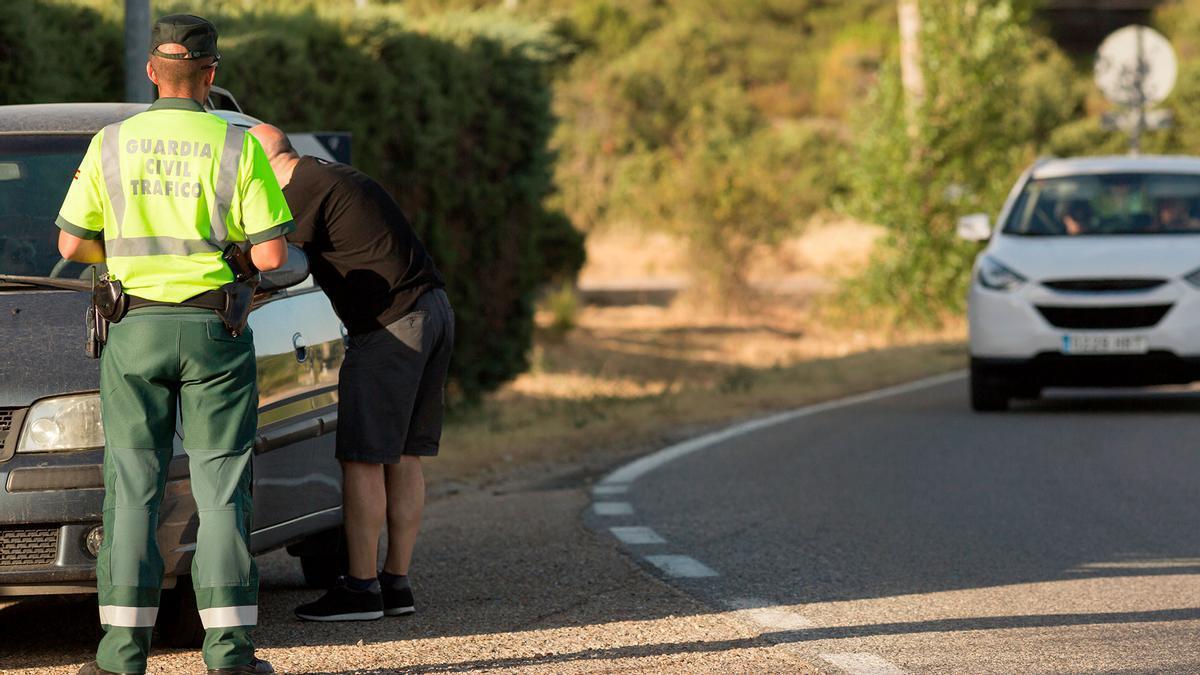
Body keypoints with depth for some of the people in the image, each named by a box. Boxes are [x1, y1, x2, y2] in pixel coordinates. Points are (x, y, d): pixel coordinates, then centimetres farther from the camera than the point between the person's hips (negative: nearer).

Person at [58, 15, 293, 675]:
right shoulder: (238, 147, -4)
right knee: (220, 488, 2)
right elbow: (271, 255, -7)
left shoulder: (111, 144, 1)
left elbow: (72, 243, 5)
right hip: (214, 330, -1)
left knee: (134, 486, 3)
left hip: (135, 330, 1)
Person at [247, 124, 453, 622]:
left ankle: (361, 586, -5)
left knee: (363, 458, -5)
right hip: (434, 309, 10)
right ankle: (397, 582, 13)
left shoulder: (305, 189, -8)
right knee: (404, 457, 11)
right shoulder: (333, 177, 21)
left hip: (390, 326, -10)